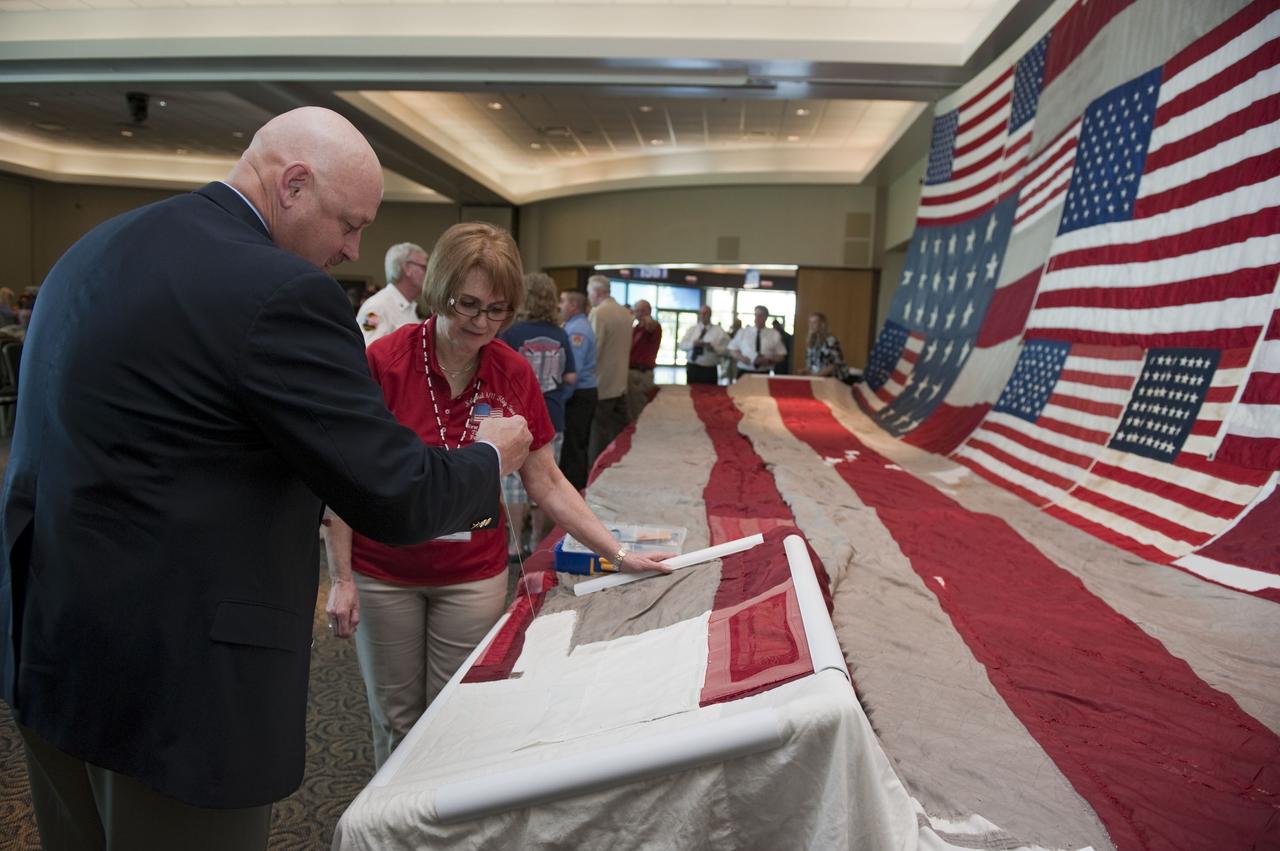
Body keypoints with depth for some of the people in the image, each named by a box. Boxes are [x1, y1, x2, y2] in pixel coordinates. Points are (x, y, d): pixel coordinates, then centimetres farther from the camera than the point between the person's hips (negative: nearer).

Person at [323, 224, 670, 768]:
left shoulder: (514, 374, -7)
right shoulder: (383, 361, -14)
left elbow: (546, 483, -1)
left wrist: (619, 554, -5)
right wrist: (341, 578, -9)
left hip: (474, 577, 1)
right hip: (383, 576, -1)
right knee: (396, 718, 13)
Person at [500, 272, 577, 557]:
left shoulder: (510, 334, -11)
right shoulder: (561, 335, 0)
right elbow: (570, 378, 5)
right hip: (551, 419, 3)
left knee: (516, 481, 6)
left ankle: (515, 545, 10)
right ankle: (539, 542, 20)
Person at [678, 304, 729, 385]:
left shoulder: (719, 330, 2)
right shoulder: (692, 328, 9)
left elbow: (726, 349, -4)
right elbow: (682, 345, 3)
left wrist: (714, 348, -20)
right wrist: (692, 344, -17)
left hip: (709, 371, -2)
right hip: (692, 368, 2)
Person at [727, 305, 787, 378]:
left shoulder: (774, 335, 6)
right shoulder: (742, 332, 7)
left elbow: (780, 356, 6)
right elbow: (732, 349, 11)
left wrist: (769, 360, -13)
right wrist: (740, 357, -9)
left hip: (764, 374, 0)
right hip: (744, 373, 0)